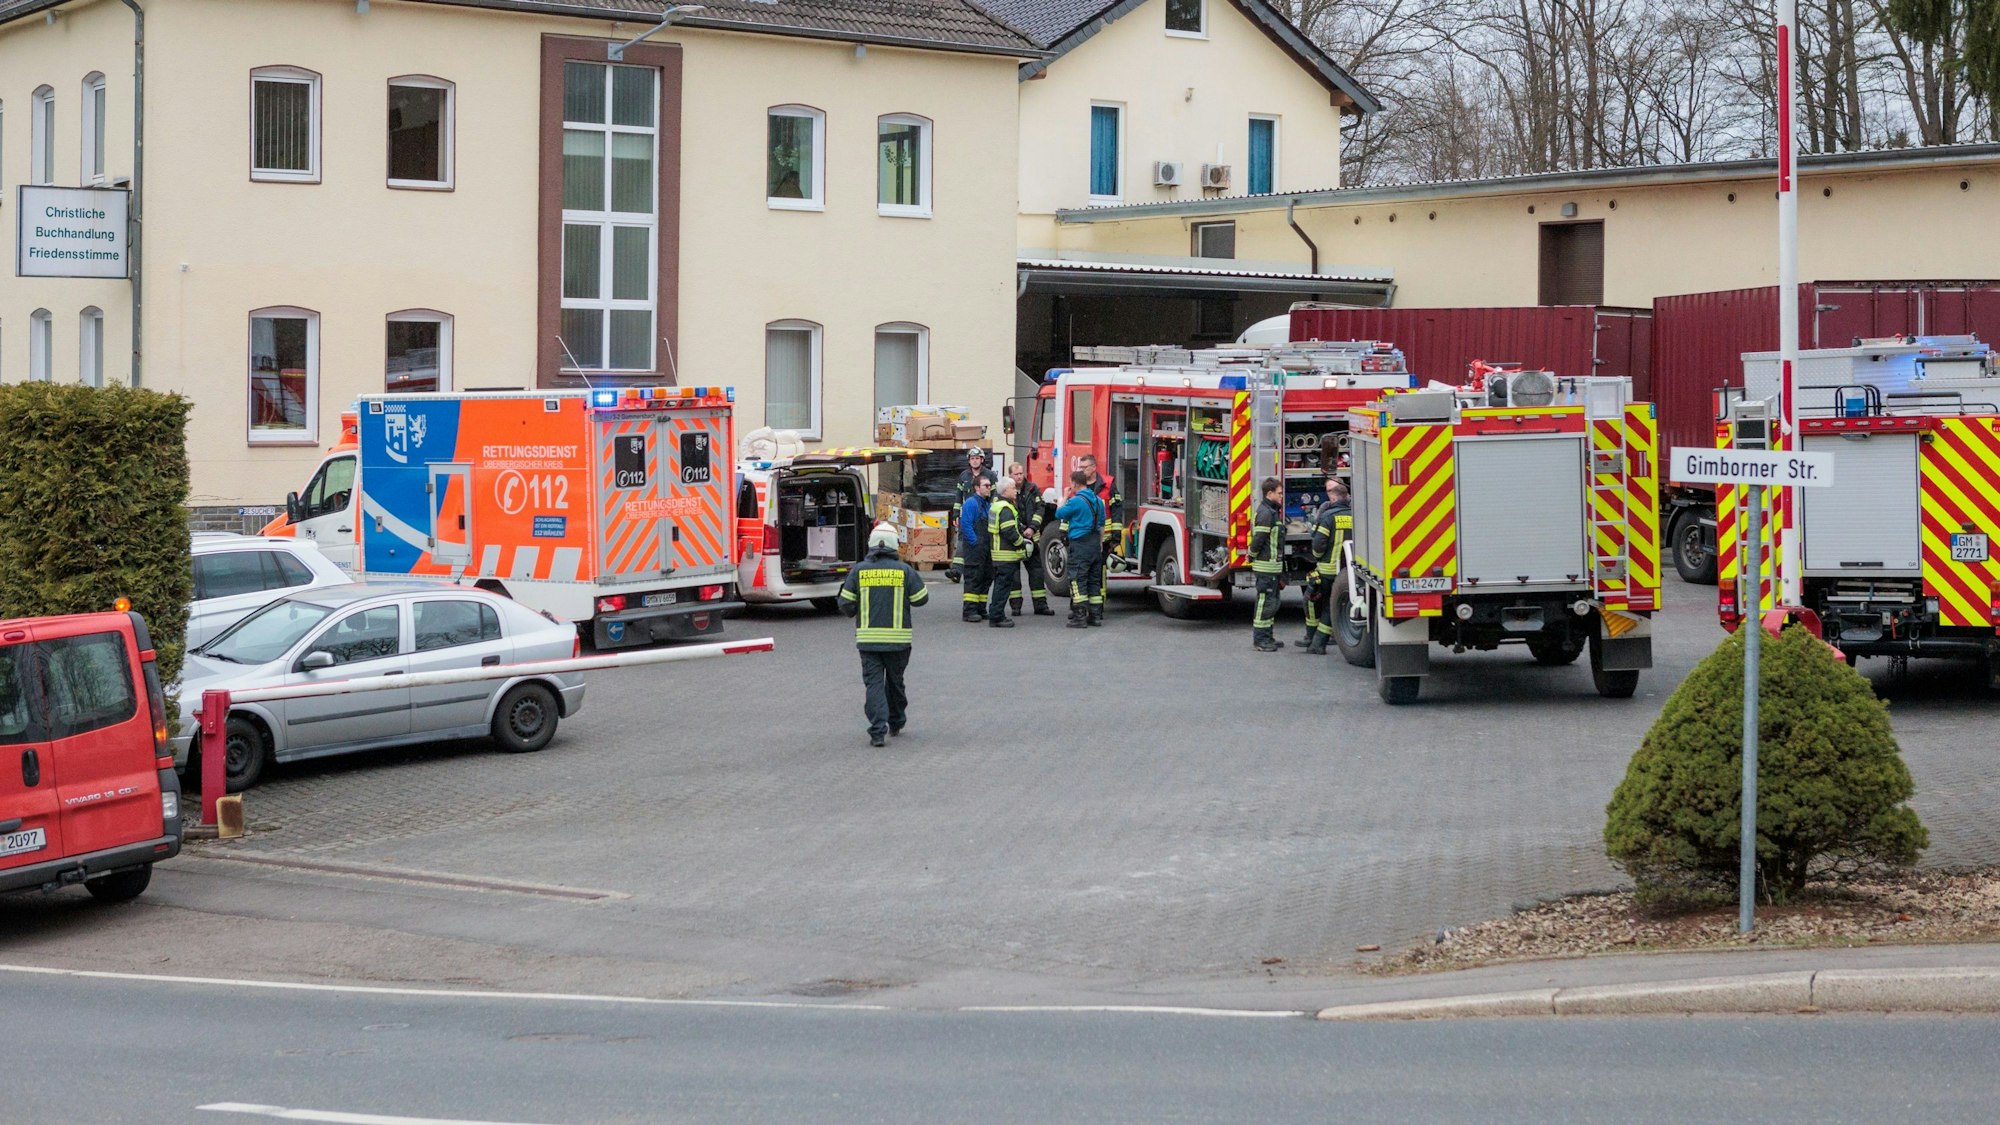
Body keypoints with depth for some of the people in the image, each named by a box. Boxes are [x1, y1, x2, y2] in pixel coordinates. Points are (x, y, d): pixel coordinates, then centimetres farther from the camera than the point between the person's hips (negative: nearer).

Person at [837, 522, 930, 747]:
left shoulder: (859, 571, -2)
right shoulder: (904, 571, -5)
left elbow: (845, 604, 1)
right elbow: (921, 598, 1)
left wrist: (855, 614, 24)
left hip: (867, 638, 0)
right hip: (898, 638, 0)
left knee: (873, 682, 1)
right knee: (895, 681, 18)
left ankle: (878, 730, -12)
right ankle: (896, 723, 32)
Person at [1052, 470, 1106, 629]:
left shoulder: (1076, 501, -15)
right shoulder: (1098, 500, 10)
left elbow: (1059, 514, -2)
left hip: (1079, 545, -7)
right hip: (1095, 544, 7)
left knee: (1077, 581, -6)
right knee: (1094, 581, 12)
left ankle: (1080, 616, -12)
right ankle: (1095, 615, 14)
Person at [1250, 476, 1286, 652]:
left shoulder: (1273, 512, 17)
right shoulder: (1266, 513, -17)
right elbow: (1258, 539, -22)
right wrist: (1253, 557, -8)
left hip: (1273, 566, 10)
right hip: (1266, 566, -10)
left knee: (1271, 603, 15)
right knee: (1266, 602, -6)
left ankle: (1266, 637, 22)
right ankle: (1260, 639, -2)